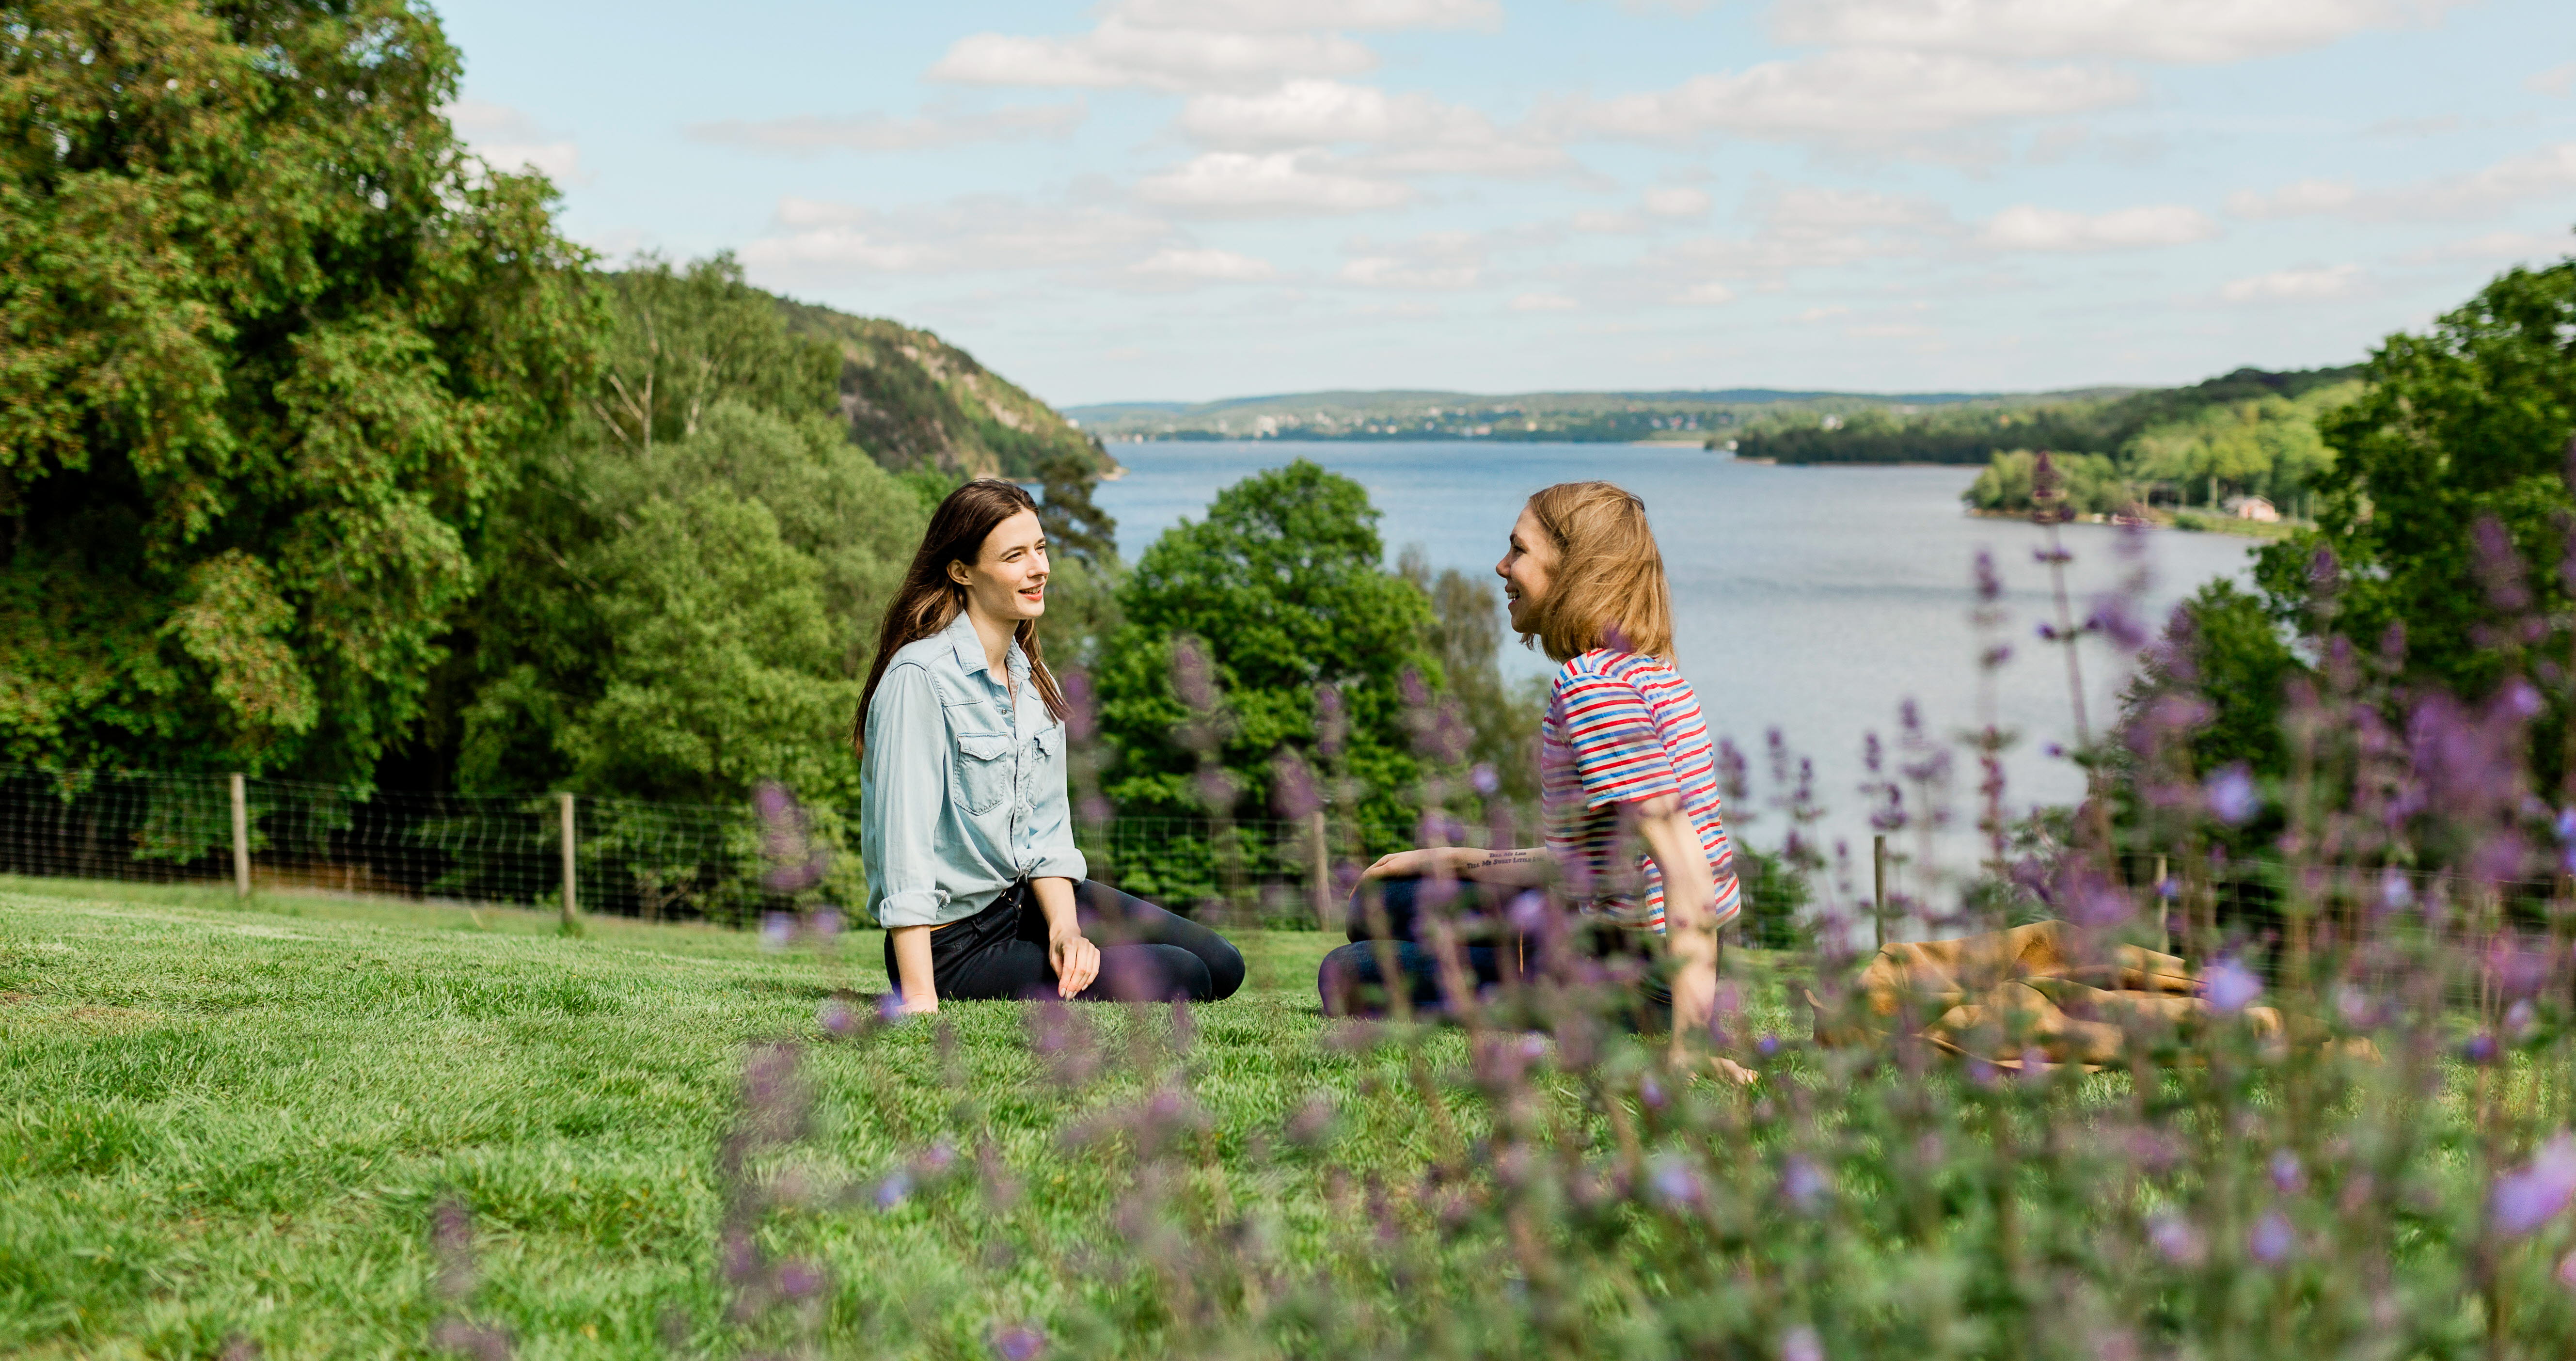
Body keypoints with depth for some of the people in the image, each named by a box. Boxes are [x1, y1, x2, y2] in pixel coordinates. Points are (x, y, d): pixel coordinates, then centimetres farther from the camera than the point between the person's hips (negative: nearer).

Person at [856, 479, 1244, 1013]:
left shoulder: (1033, 679, 6)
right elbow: (905, 839, -25)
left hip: (1029, 899, 8)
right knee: (1182, 982, -16)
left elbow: (1046, 828, 6)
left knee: (1221, 967, 5)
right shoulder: (919, 678, -22)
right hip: (952, 943, -8)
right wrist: (920, 999, -29)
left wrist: (1066, 929, -12)